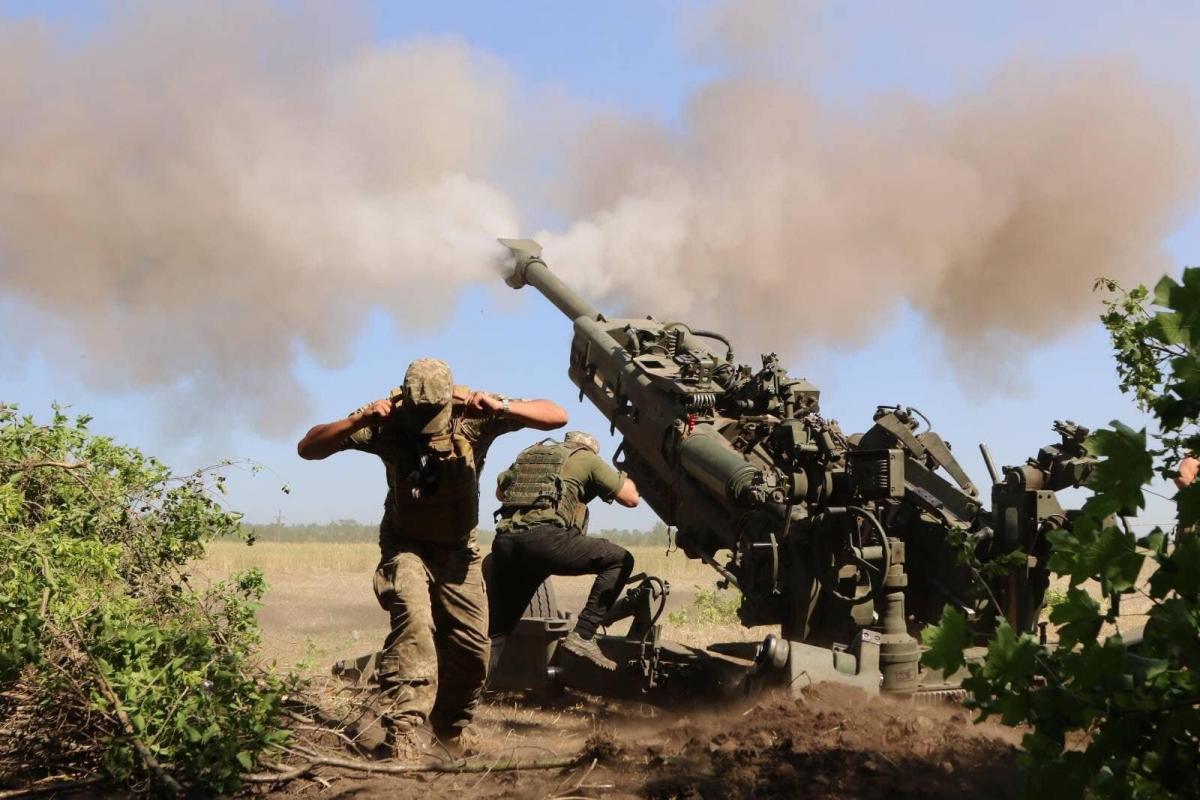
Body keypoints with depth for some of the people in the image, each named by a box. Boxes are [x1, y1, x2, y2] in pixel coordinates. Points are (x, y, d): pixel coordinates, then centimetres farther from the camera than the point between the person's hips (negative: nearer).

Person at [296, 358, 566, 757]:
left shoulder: (472, 416, -17)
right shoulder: (386, 421, -18)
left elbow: (557, 416, -20)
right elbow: (308, 448, -19)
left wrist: (503, 407, -38)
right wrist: (358, 421, -36)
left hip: (458, 550, 2)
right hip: (405, 546, -2)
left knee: (472, 650, 3)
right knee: (412, 618, -30)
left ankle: (449, 726, 31)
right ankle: (402, 728, -30)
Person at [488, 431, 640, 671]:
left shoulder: (528, 455, 32)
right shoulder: (587, 458, 17)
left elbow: (500, 491, 45)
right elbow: (631, 498, 16)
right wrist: (623, 475, 36)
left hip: (504, 542, 6)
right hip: (544, 539, -6)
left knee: (496, 629, 16)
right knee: (619, 560, 6)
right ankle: (582, 637, -3)